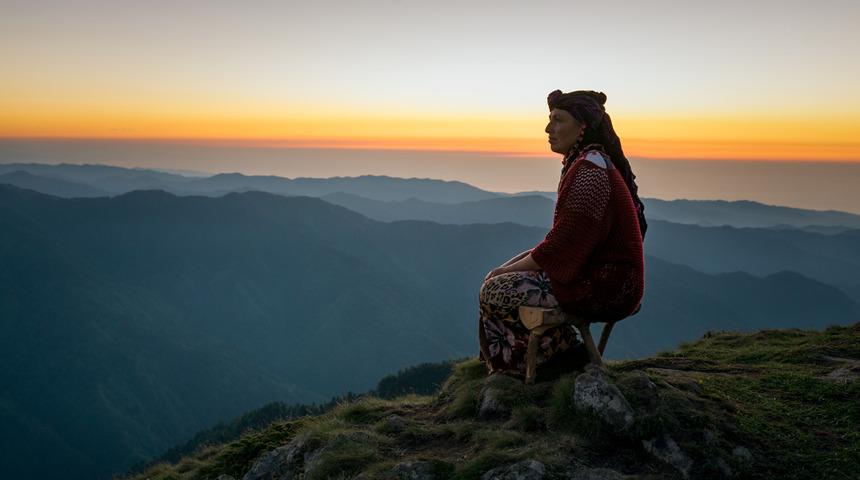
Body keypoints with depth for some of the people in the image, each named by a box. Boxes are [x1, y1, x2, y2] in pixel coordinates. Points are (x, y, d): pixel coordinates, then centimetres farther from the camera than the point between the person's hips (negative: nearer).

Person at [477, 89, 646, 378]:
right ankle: (562, 349, 18)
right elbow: (565, 238, 14)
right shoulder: (586, 162, 12)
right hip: (596, 271, 10)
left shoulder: (589, 170, -20)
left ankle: (558, 348, 8)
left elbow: (561, 245, -21)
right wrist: (509, 267, 7)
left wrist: (509, 269, -9)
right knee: (505, 277, 16)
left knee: (494, 291, -8)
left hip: (602, 287, -10)